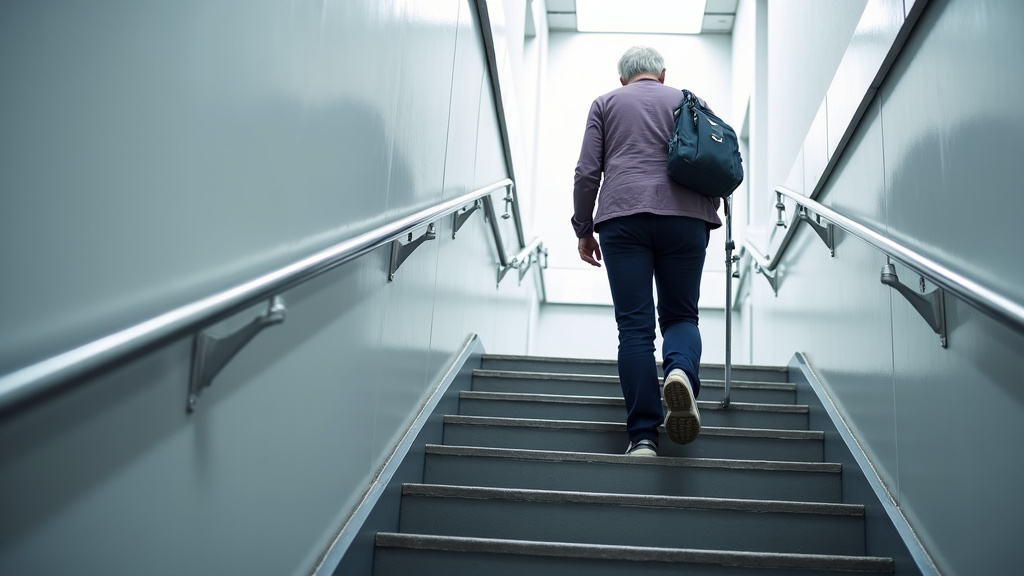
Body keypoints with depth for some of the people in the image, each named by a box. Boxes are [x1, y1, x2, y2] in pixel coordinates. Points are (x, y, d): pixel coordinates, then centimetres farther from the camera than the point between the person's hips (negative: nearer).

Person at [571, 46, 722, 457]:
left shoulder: (606, 103, 18)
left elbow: (587, 173, 8)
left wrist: (583, 229, 13)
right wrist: (707, 221, 26)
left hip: (623, 216, -1)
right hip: (684, 217, 1)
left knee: (635, 325, -3)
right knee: (680, 314, 10)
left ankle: (643, 435, -8)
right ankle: (681, 370, -24)